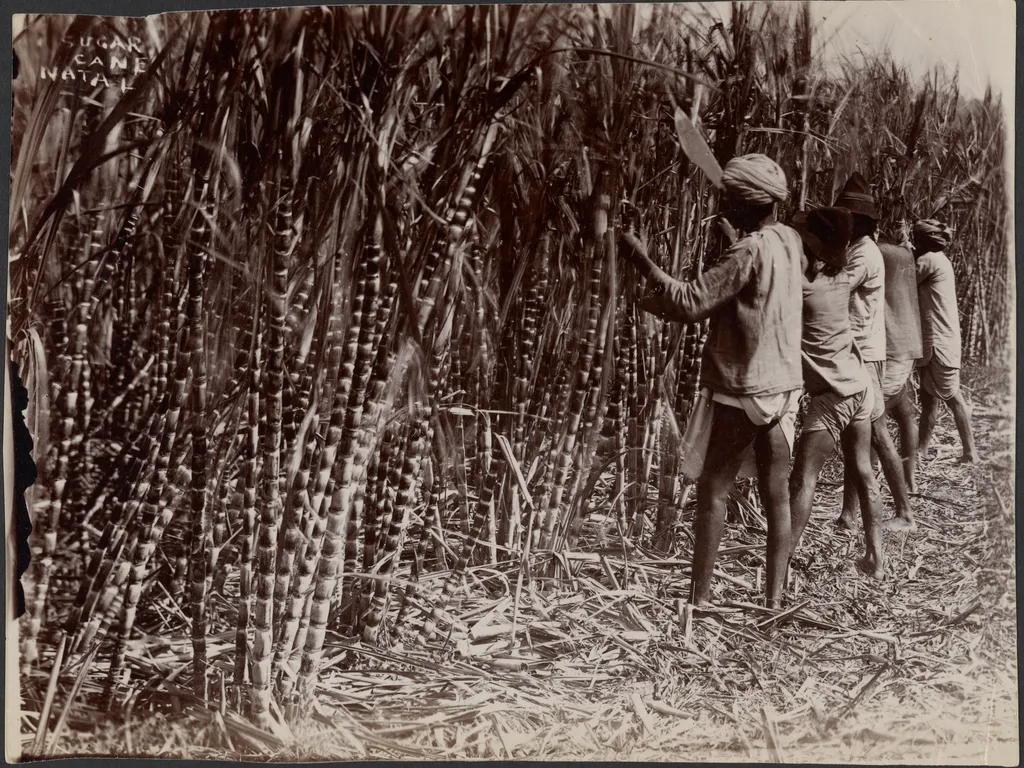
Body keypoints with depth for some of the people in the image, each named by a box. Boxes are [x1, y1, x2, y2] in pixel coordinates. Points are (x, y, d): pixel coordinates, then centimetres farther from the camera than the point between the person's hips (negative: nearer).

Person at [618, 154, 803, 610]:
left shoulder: (750, 251, -18)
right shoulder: (789, 241, 7)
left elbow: (692, 303, -22)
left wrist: (642, 262, -16)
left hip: (740, 391, -7)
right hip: (783, 388, 7)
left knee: (712, 492, 3)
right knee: (777, 495, 9)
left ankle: (699, 597, 6)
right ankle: (774, 598, 14)